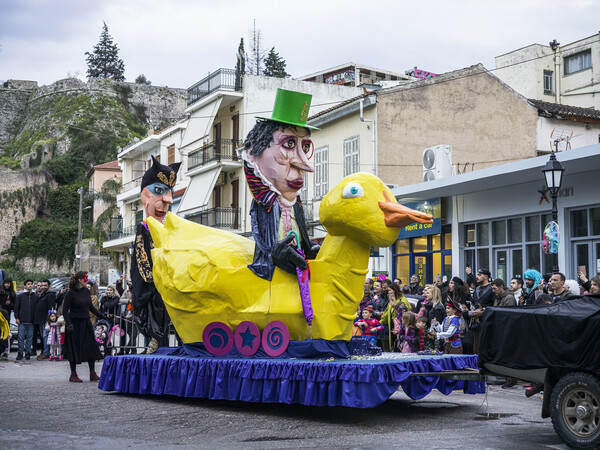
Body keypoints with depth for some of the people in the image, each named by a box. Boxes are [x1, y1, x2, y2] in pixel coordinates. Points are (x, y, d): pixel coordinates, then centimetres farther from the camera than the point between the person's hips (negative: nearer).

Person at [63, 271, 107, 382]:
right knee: (75, 349, 0)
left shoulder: (86, 291, 7)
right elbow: (65, 310, -13)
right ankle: (73, 375, 11)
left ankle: (92, 374, 10)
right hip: (75, 324, -6)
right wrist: (69, 324, -23)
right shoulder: (71, 293, -12)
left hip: (86, 323, 6)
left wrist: (102, 316, 19)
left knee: (91, 347, 4)